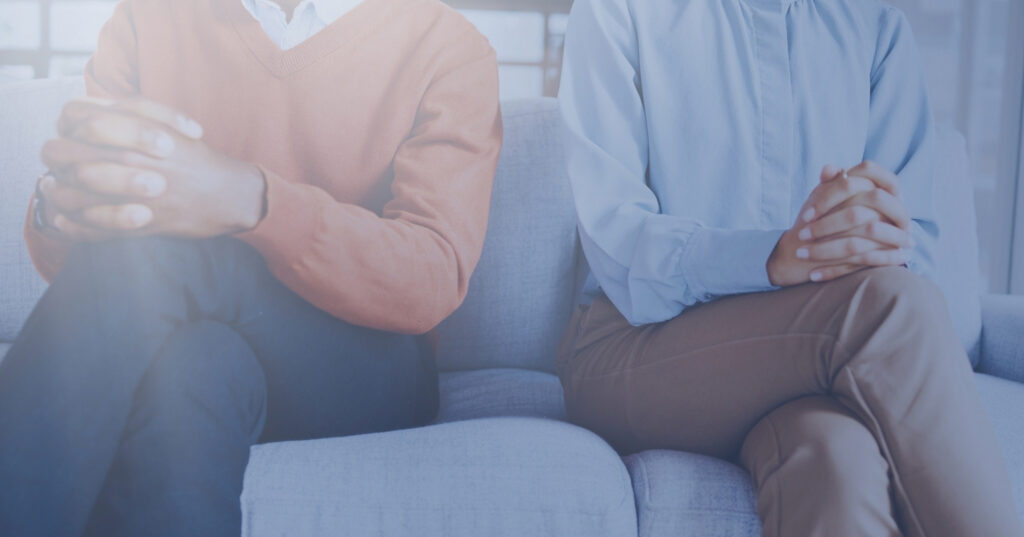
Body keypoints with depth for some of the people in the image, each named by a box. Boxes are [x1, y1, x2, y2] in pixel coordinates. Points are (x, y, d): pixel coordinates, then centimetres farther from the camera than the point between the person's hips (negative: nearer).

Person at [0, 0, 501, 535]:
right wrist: (59, 207, -25)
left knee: (145, 250, -29)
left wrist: (249, 199, -33)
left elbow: (434, 280, -16)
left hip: (361, 371, -1)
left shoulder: (451, 48, -1)